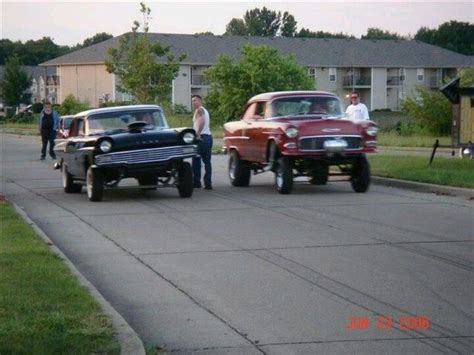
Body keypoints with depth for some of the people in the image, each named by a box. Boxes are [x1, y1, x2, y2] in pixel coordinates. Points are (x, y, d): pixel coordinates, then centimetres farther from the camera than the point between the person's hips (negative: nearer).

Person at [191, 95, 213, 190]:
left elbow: (202, 122, -23)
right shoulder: (205, 111, 23)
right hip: (209, 136, 9)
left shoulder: (199, 110, -6)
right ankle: (208, 183, 3)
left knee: (196, 160, -4)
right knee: (207, 161, 6)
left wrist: (198, 133, -28)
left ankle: (196, 182, -5)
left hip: (201, 137, -9)